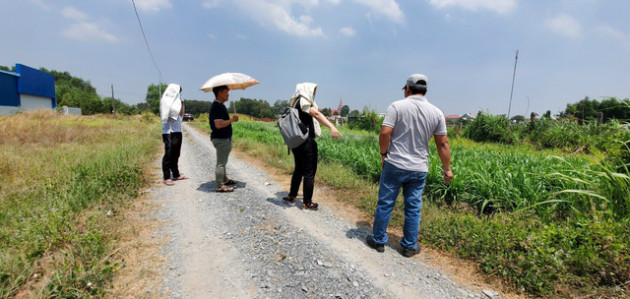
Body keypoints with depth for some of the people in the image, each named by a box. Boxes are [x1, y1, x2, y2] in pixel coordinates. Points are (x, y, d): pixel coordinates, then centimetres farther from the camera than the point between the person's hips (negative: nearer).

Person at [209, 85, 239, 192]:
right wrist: (232, 120, -18)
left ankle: (224, 179, 37)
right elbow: (218, 125, -27)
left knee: (222, 162, 22)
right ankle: (220, 186, 5)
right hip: (221, 139, -11)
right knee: (221, 163, -3)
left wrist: (232, 119, 9)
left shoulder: (220, 105, 14)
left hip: (225, 138, 11)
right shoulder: (217, 106, -19)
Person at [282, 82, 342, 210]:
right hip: (307, 142, -9)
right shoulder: (303, 102, -13)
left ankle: (292, 196, 32)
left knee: (298, 170, 21)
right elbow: (316, 114, -29)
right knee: (309, 173, 1)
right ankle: (307, 203, 9)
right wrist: (332, 127, -40)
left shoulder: (296, 103, 14)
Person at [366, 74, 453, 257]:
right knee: (413, 208, 13)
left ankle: (378, 241, 22)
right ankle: (409, 246, 25)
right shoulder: (436, 113, 2)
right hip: (419, 169, 3)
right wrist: (447, 168, 12)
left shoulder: (397, 106, -8)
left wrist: (383, 154, -1)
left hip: (394, 165, -2)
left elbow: (385, 132, -15)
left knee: (385, 204, 9)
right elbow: (443, 143, 4)